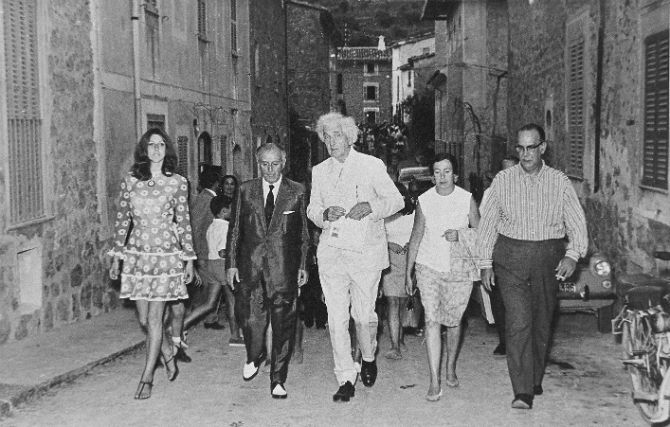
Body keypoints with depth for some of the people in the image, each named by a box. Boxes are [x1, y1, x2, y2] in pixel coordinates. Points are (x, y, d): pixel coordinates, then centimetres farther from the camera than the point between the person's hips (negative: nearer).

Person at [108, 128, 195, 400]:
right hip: (137, 253, 3)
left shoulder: (177, 182, 0)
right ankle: (168, 356, 32)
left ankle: (147, 377, 8)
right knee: (144, 319, 6)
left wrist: (189, 259, 3)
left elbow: (183, 222, 4)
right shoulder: (130, 180, 5)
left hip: (166, 255, -2)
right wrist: (116, 257, 8)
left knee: (155, 318, -2)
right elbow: (122, 220, 9)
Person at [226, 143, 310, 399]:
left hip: (284, 268, -1)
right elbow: (235, 230, 10)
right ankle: (254, 357, 33)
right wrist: (231, 263, 4)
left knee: (283, 324, 1)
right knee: (250, 318, 0)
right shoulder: (245, 191, 8)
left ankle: (278, 379, 14)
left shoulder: (297, 192, 4)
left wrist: (303, 266, 3)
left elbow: (303, 233, 6)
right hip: (250, 265, 1)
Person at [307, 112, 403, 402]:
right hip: (331, 252, 3)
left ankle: (368, 358, 33)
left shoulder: (372, 165, 2)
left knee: (364, 315, 4)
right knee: (336, 318, -1)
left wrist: (370, 207, -17)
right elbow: (312, 209, 15)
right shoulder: (319, 171, 13)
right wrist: (325, 213, -8)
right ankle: (346, 380, 7)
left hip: (365, 252, -2)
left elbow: (396, 200, 1)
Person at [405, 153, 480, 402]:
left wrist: (460, 234, -17)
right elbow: (416, 238, 7)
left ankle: (451, 369, 34)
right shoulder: (424, 200, 0)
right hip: (429, 267, 0)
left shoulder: (467, 199, -2)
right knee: (432, 320, -11)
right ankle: (434, 382, -10)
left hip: (460, 269, 0)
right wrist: (408, 273, 8)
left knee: (453, 321, 9)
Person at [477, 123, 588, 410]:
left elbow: (577, 223, 2)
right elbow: (488, 223, 6)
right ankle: (523, 392, -12)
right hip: (510, 257, -1)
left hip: (548, 258, 1)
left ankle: (535, 381, 32)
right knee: (518, 321, -12)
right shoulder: (502, 181, 2)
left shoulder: (560, 182, 2)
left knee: (542, 323, 11)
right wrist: (486, 263, 3)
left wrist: (573, 254, -14)